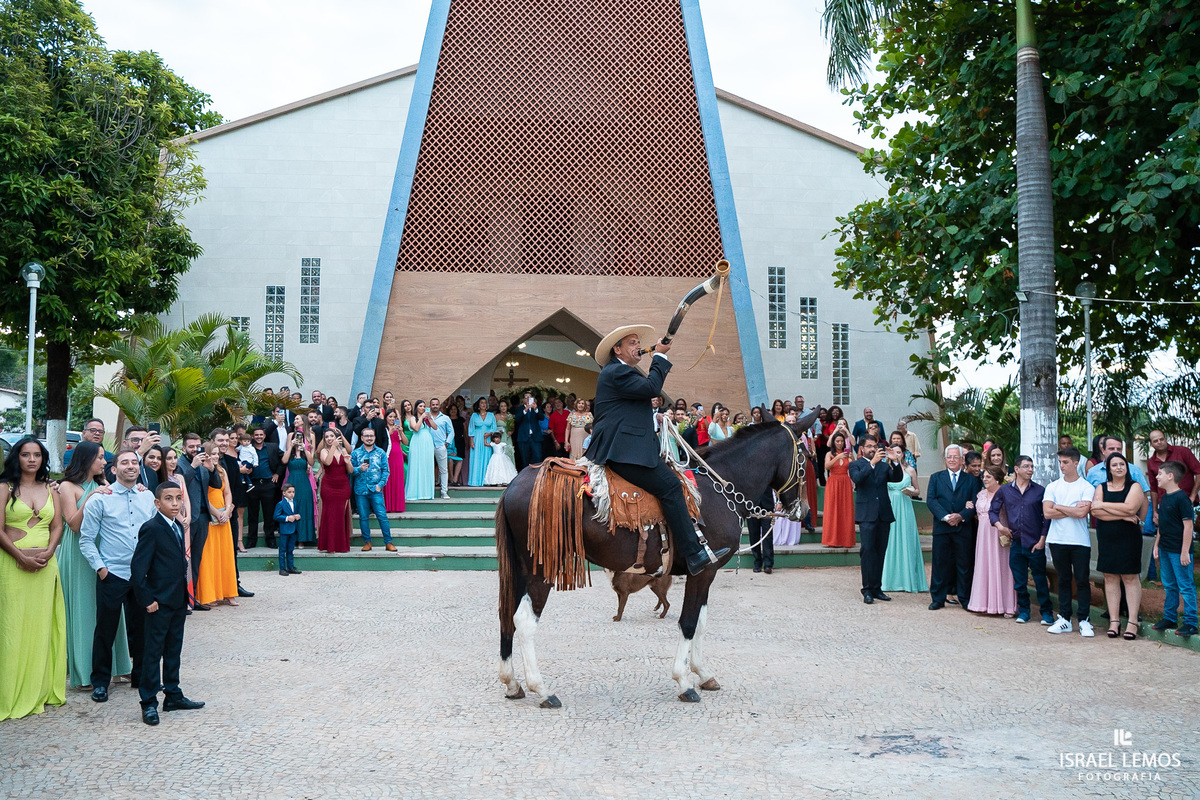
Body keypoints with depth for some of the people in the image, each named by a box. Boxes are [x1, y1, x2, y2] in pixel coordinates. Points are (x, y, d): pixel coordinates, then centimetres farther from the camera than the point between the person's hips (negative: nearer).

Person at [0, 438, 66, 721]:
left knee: (41, 624, 7)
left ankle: (39, 691, 15)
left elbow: (57, 526, 9)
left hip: (45, 566, 4)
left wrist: (48, 551, -8)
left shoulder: (50, 489, 12)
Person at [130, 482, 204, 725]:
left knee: (174, 650, 15)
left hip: (179, 601, 8)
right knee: (153, 651, 0)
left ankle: (173, 696, 25)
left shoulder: (178, 527, 12)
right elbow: (138, 567, -17)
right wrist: (147, 599, -18)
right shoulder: (151, 529, -14)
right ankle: (149, 702, 7)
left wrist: (186, 594, 13)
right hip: (159, 602, -8)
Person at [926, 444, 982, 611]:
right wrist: (945, 517, -14)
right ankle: (938, 598, 10)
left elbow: (976, 502, 0)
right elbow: (930, 500, -1)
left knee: (964, 564, 4)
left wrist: (961, 516, -15)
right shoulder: (936, 477, 10)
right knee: (940, 563, 3)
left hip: (963, 527, 0)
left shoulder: (972, 480, 9)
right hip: (941, 528, 0)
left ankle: (965, 599, 15)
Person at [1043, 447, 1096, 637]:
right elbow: (1047, 512, -4)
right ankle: (1064, 619, 14)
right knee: (1063, 580, 9)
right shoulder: (1052, 487, 8)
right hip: (1057, 540, 3)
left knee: (1082, 580, -1)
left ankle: (1084, 621, 6)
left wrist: (1058, 507, -5)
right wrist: (1073, 509, -7)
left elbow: (1082, 513, -15)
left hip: (1080, 541, -3)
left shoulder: (1086, 487, -1)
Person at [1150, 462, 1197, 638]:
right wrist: (1156, 545, 18)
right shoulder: (1164, 498, 11)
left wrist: (1185, 551, -18)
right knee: (1169, 586, 16)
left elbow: (1188, 525, -17)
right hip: (1165, 550, 9)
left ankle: (1190, 623, 4)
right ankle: (1170, 618, 26)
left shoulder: (1181, 498, -15)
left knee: (1185, 587, -2)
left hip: (1179, 551, -9)